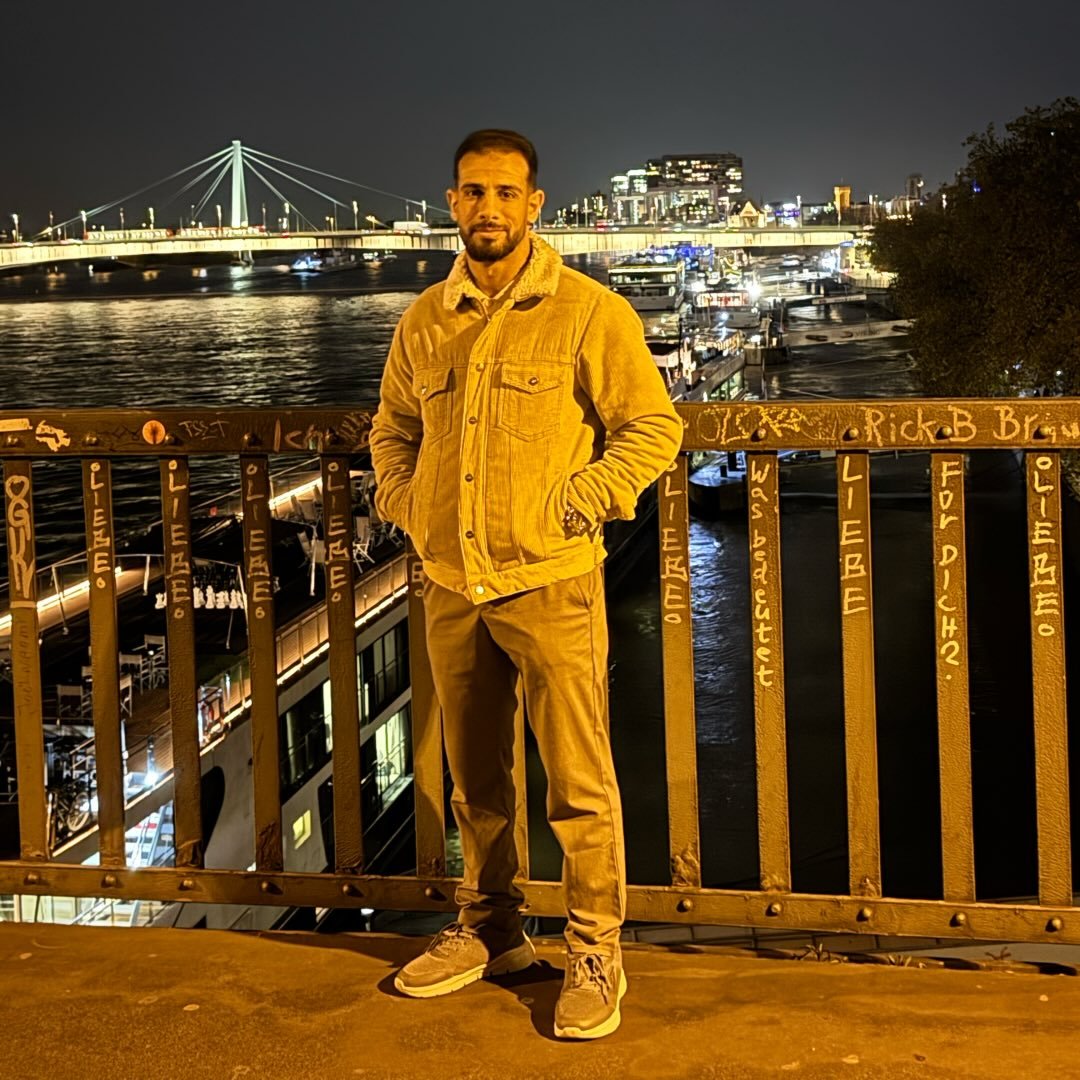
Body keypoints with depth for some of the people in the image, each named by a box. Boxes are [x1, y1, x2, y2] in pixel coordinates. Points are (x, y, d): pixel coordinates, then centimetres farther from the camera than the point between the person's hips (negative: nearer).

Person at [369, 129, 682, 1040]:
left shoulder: (588, 312, -5)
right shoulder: (426, 320, 9)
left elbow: (654, 426, -3)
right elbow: (393, 427, 23)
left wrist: (579, 502, -11)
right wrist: (405, 503, 7)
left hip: (548, 583, -5)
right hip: (451, 586, 5)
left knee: (579, 782, -2)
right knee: (476, 777, 16)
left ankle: (596, 954, 10)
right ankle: (489, 931, 32)